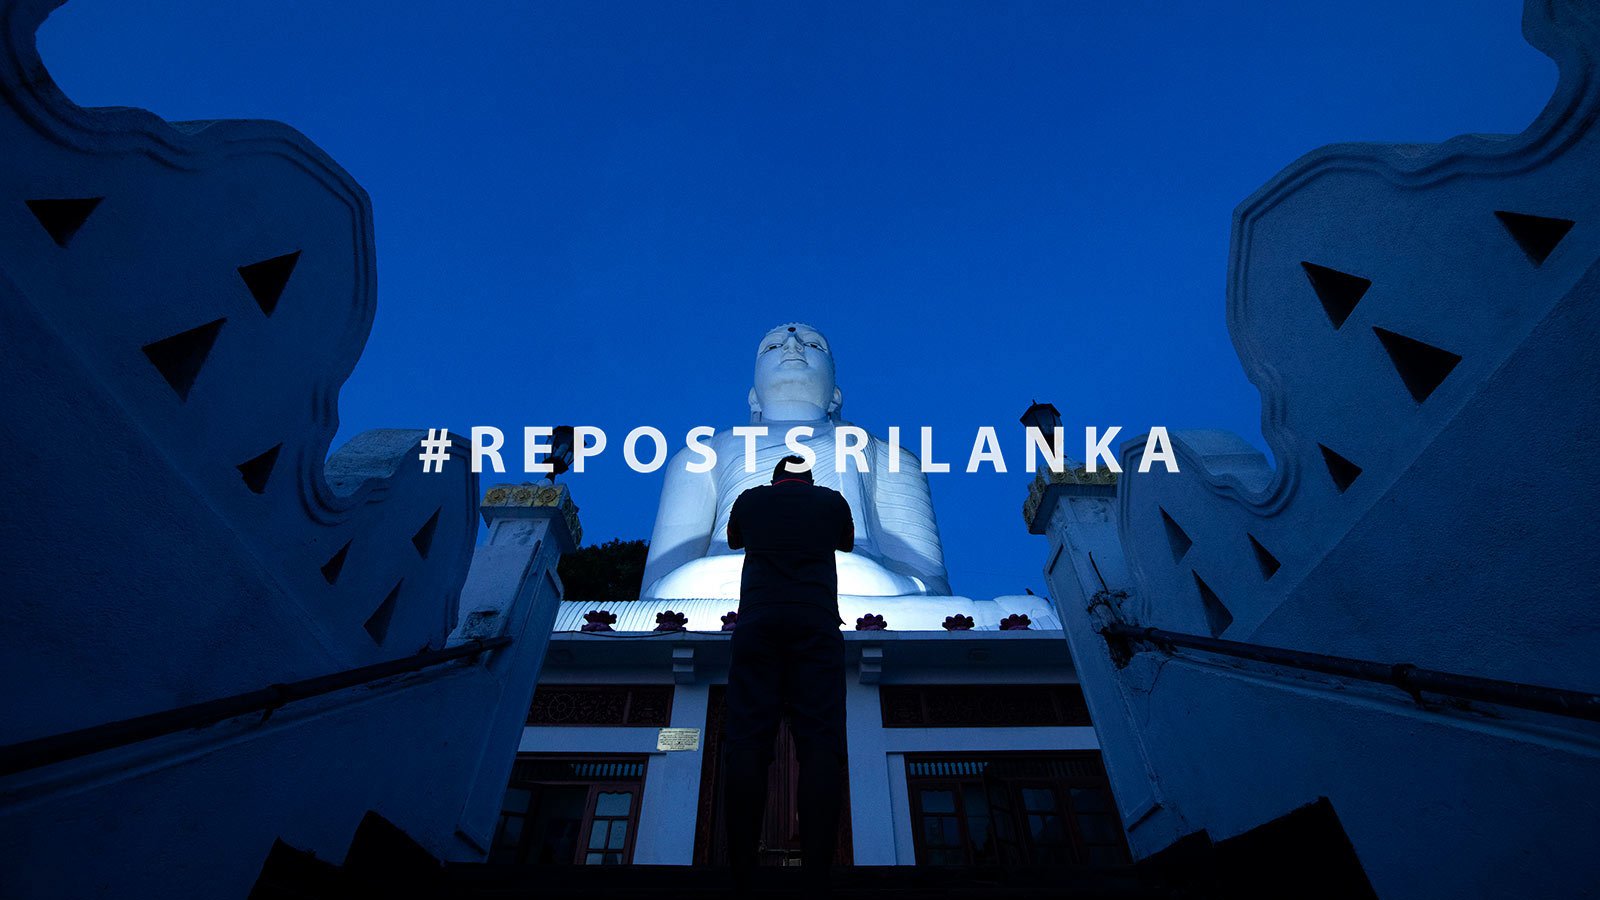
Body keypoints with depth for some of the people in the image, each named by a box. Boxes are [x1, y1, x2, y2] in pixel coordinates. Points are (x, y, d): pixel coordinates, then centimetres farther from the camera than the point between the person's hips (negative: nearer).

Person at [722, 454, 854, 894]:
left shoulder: (749, 500, 19)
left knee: (746, 737, -5)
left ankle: (742, 874, -10)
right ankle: (817, 876, -14)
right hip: (817, 621, 0)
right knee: (821, 739, -6)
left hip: (758, 618, 1)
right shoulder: (832, 501, 18)